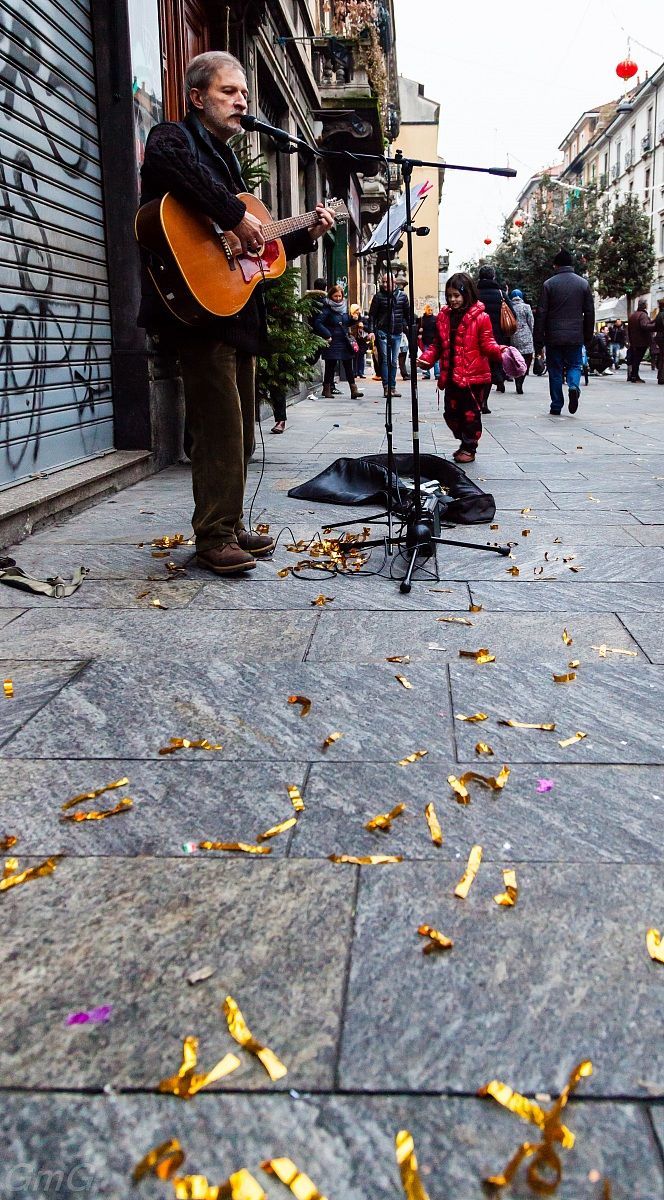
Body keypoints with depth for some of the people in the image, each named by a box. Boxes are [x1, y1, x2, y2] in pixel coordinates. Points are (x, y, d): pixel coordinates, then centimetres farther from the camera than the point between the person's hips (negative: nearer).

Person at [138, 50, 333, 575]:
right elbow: (169, 161, -29)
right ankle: (213, 539, -3)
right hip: (202, 312, -10)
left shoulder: (225, 158, 26)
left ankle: (231, 526, 22)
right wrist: (236, 215, -28)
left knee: (240, 434, 12)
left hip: (239, 314, 10)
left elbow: (256, 248, 28)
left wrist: (306, 235, 19)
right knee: (220, 430, -11)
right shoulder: (174, 136, 0)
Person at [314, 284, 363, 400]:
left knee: (348, 366, 2)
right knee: (330, 366, 3)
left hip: (345, 342, 5)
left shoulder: (344, 306, 10)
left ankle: (354, 390, 0)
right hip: (333, 342, -5)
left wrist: (353, 318, 0)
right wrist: (327, 335, -17)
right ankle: (327, 390, 14)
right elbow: (317, 323, -16)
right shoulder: (327, 308, -9)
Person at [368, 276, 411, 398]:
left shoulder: (402, 296, 5)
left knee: (394, 361, 7)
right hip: (383, 332, -3)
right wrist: (371, 331, -10)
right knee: (385, 359, -6)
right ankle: (386, 387, -5)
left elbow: (407, 314, 12)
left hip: (397, 333, 3)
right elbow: (372, 314, -1)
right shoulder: (379, 296, -2)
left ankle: (393, 387, 12)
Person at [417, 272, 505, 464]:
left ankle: (469, 448, 16)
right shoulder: (443, 317, 10)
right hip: (451, 376, 5)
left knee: (470, 412, 0)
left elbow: (487, 345, -6)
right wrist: (426, 358, -1)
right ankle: (465, 442, 29)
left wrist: (500, 351, -27)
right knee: (451, 413, 9)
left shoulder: (480, 317, -5)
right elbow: (438, 345, 16)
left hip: (474, 376, -5)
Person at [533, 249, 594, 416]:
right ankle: (574, 386, -16)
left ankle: (556, 406, 9)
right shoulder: (583, 284, 5)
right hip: (575, 336, 2)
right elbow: (590, 313, 7)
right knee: (574, 365, 15)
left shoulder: (549, 284, -3)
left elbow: (541, 313, -5)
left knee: (555, 370, 7)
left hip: (553, 337, -1)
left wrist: (538, 339, 0)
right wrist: (588, 337, 13)